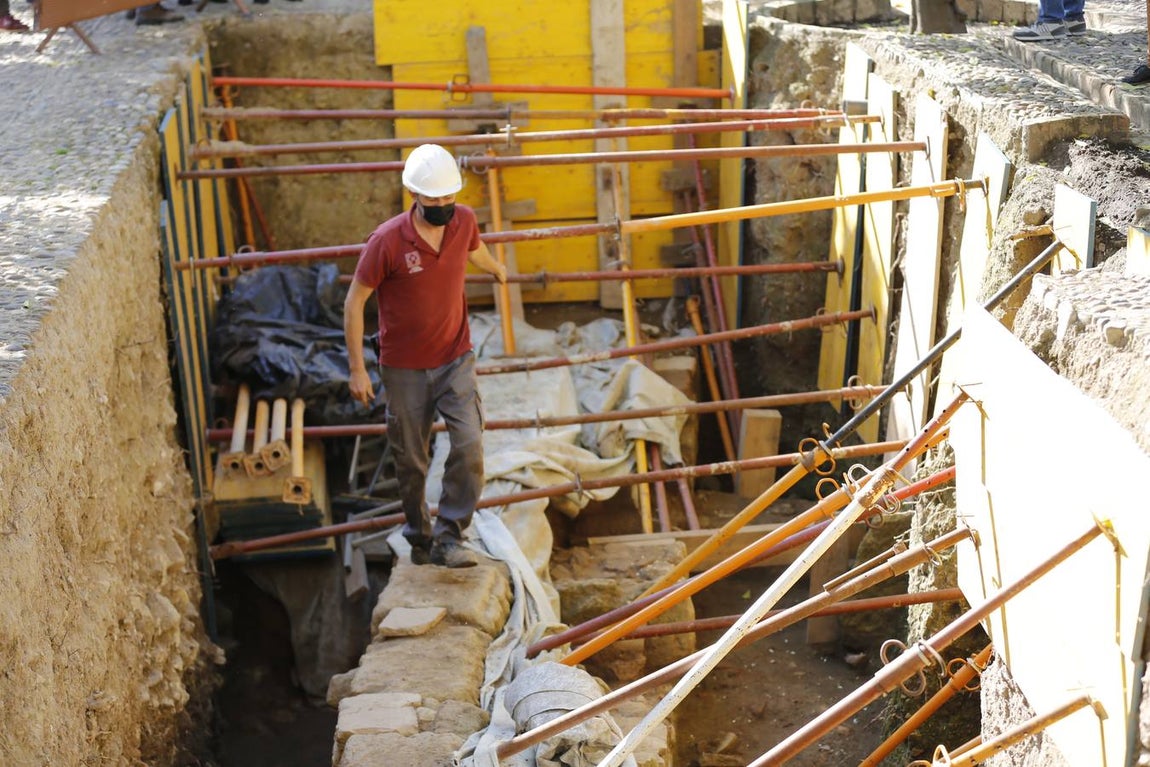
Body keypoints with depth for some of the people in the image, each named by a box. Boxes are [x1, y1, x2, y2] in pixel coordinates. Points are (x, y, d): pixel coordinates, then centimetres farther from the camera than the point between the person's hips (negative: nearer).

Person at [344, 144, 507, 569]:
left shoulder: (463, 221, -7)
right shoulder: (387, 241, -20)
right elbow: (355, 301, -10)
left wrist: (496, 268, 42)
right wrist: (356, 369, -10)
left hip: (455, 358, 3)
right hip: (404, 369, -3)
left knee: (469, 445, -14)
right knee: (411, 460, 9)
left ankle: (449, 538, -4)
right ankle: (418, 534, 32)